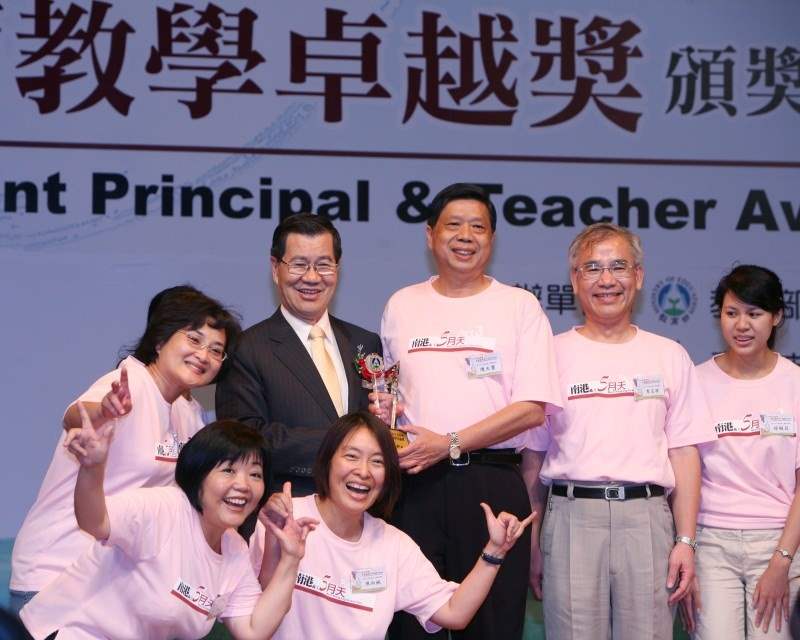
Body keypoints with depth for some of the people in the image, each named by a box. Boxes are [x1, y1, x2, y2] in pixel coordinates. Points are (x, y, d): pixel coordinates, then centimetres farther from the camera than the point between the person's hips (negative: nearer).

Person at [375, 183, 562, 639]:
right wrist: (380, 413, -4)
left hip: (492, 482, -2)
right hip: (414, 482, 2)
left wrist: (449, 443, -12)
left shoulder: (520, 306, 4)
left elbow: (532, 409, -5)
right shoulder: (401, 306, 14)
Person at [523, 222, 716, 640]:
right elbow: (533, 455, 8)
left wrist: (685, 540, -1)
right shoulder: (552, 354, 8)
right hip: (572, 515, -1)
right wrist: (531, 542, 4)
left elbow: (684, 453, 8)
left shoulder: (669, 356, 11)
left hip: (647, 515, 1)